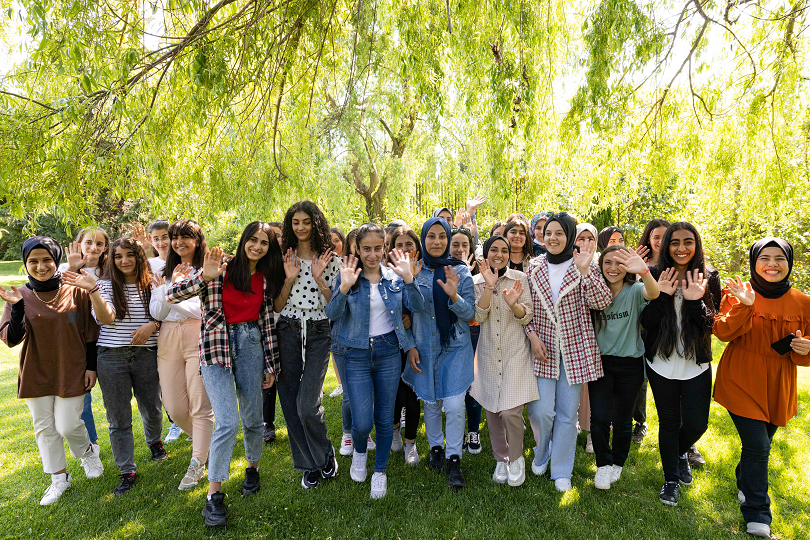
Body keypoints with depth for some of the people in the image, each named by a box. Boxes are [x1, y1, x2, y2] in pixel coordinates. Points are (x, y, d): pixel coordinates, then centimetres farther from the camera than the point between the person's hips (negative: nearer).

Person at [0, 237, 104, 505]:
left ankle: (88, 452, 31)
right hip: (36, 373, 3)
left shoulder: (75, 293, -6)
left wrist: (91, 366, -1)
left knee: (68, 425, -2)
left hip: (71, 372, -2)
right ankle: (59, 477, 30)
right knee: (44, 427, 12)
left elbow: (90, 334, 0)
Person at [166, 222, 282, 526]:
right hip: (216, 348, -3)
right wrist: (204, 277, -25)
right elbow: (172, 295, -9)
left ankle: (252, 468, 38)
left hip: (251, 345, 4)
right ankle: (213, 495, 5)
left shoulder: (265, 279, 7)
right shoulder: (221, 269, -4)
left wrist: (270, 364, 10)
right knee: (227, 423, -10)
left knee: (252, 419, 12)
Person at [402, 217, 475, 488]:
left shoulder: (460, 271, -3)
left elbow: (469, 313, -7)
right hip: (424, 348, 2)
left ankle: (454, 460, 14)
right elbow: (407, 313, 6)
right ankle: (436, 448, 36)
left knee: (454, 405, -5)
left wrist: (454, 296, -26)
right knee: (430, 403, 13)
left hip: (455, 346, -1)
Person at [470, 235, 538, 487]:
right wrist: (489, 286, -21)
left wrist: (513, 304, -24)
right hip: (488, 353, 2)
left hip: (516, 352, -2)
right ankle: (501, 458, 31)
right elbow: (479, 316, -10)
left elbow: (527, 317, -3)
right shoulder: (476, 282, 2)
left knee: (510, 410, -11)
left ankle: (517, 458, 17)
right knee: (492, 410, 10)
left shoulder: (520, 278, -1)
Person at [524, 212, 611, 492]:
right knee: (541, 410, -2)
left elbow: (601, 302, -15)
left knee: (567, 413, 7)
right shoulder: (534, 267, 4)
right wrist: (533, 335, -5)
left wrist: (584, 271, -25)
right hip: (543, 346, 1)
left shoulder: (585, 266, -1)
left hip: (575, 348, -1)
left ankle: (562, 471, 25)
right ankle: (542, 454, 29)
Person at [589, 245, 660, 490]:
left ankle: (618, 463, 37)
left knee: (622, 420, 11)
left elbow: (654, 294, -34)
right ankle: (604, 464, 19)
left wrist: (644, 271, -54)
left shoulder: (634, 291, -9)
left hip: (630, 365, -1)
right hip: (600, 361, 1)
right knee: (600, 417, -6)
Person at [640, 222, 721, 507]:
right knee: (669, 422, 11)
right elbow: (647, 322, -8)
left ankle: (681, 452, 41)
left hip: (696, 365, 1)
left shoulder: (709, 278, -3)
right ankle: (671, 478, 31)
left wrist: (695, 301, -23)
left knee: (696, 424, 5)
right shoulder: (656, 276, -4)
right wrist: (662, 295, -22)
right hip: (662, 363, 0)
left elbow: (711, 326, -7)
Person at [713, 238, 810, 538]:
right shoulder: (737, 294, -6)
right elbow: (722, 332, -16)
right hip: (742, 383, -3)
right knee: (757, 446, -8)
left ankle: (744, 485, 45)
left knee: (760, 444, 16)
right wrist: (745, 306, -29)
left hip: (777, 389, 4)